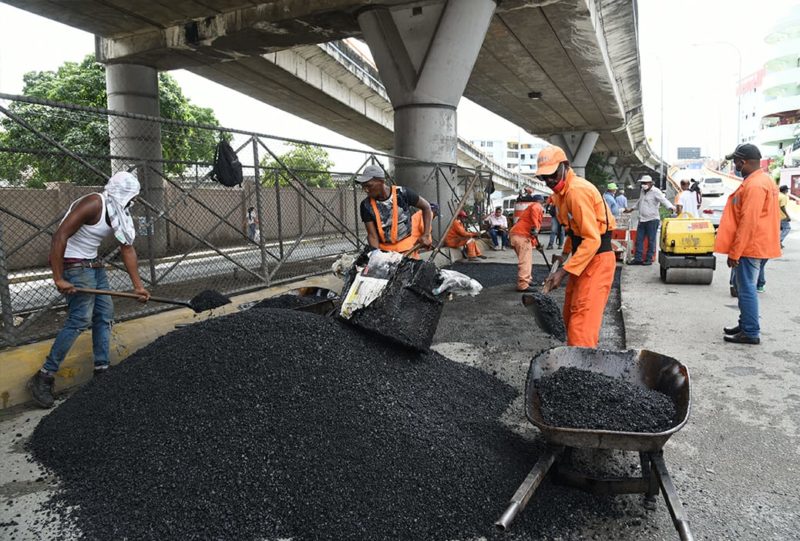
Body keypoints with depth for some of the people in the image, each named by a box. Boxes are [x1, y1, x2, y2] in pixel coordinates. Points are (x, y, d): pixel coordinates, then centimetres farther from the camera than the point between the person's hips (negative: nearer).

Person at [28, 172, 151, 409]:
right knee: (80, 319, -12)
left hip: (94, 264, 10)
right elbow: (60, 236, -26)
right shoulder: (93, 204, -21)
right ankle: (43, 378, -3)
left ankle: (101, 370, 18)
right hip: (74, 265, -9)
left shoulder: (118, 213, 6)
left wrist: (138, 286, 3)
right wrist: (59, 279, -27)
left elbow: (128, 249, 7)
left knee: (105, 315, 9)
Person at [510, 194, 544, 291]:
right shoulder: (537, 206, 4)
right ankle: (523, 285, -15)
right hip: (522, 235, -10)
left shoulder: (530, 208, 32)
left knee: (527, 259, 21)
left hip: (518, 235, 10)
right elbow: (534, 210, -22)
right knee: (525, 260, -12)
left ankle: (526, 280, 29)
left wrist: (536, 243, 35)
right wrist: (535, 227, -28)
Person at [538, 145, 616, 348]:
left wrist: (563, 272, -27)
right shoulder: (562, 191, 10)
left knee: (581, 321, -14)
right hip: (584, 257, 10)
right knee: (570, 316, 17)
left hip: (597, 259, -10)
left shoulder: (577, 191, -21)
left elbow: (592, 240, -26)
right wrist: (565, 254, 14)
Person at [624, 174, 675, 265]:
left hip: (652, 219, -8)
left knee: (651, 240, -2)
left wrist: (671, 207, -39)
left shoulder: (656, 191, -9)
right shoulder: (642, 191, 15)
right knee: (639, 239, 6)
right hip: (642, 219, 8)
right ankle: (638, 258, 10)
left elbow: (663, 200, -22)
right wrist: (631, 209, 39)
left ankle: (649, 259, 4)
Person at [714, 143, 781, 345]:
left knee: (746, 289, -5)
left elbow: (748, 223, -23)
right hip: (755, 245, 10)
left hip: (749, 247, -10)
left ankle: (751, 333, 1)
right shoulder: (763, 180, 15)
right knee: (745, 288, 17)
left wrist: (734, 253, -20)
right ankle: (745, 325, 27)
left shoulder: (754, 185, -19)